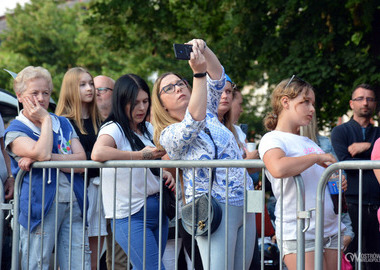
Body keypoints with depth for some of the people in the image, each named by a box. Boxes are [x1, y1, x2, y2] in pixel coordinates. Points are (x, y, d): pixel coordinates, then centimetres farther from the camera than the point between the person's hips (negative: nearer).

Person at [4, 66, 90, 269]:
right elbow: (42, 152, -18)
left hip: (73, 204, 4)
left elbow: (81, 161, 3)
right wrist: (45, 119, -3)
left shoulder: (63, 124, 17)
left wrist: (43, 158, -10)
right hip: (40, 205, -4)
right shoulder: (15, 131, 2)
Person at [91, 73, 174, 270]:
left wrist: (165, 174, 4)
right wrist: (142, 155, -24)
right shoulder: (113, 129, -12)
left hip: (157, 208, 8)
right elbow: (98, 153, -35)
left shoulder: (148, 129, 12)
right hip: (131, 215, -8)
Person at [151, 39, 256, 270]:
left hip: (245, 205, 6)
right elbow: (194, 122, -23)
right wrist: (199, 72, -28)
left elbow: (217, 78, 6)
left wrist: (203, 49, -13)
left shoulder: (209, 114, 15)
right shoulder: (169, 135, -4)